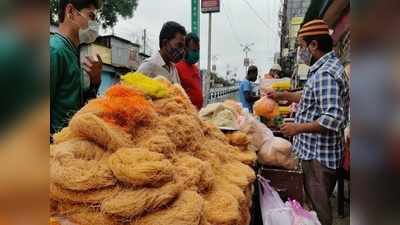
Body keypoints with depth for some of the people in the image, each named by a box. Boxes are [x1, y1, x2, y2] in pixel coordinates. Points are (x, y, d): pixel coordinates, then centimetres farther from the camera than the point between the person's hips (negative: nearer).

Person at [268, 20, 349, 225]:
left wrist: (298, 128, -22)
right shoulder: (328, 66, 10)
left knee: (318, 206, 6)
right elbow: (314, 99, 21)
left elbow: (333, 119, -30)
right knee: (320, 202, 25)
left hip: (318, 154, -10)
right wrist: (283, 95, 16)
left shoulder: (325, 73, -23)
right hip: (318, 150, 10)